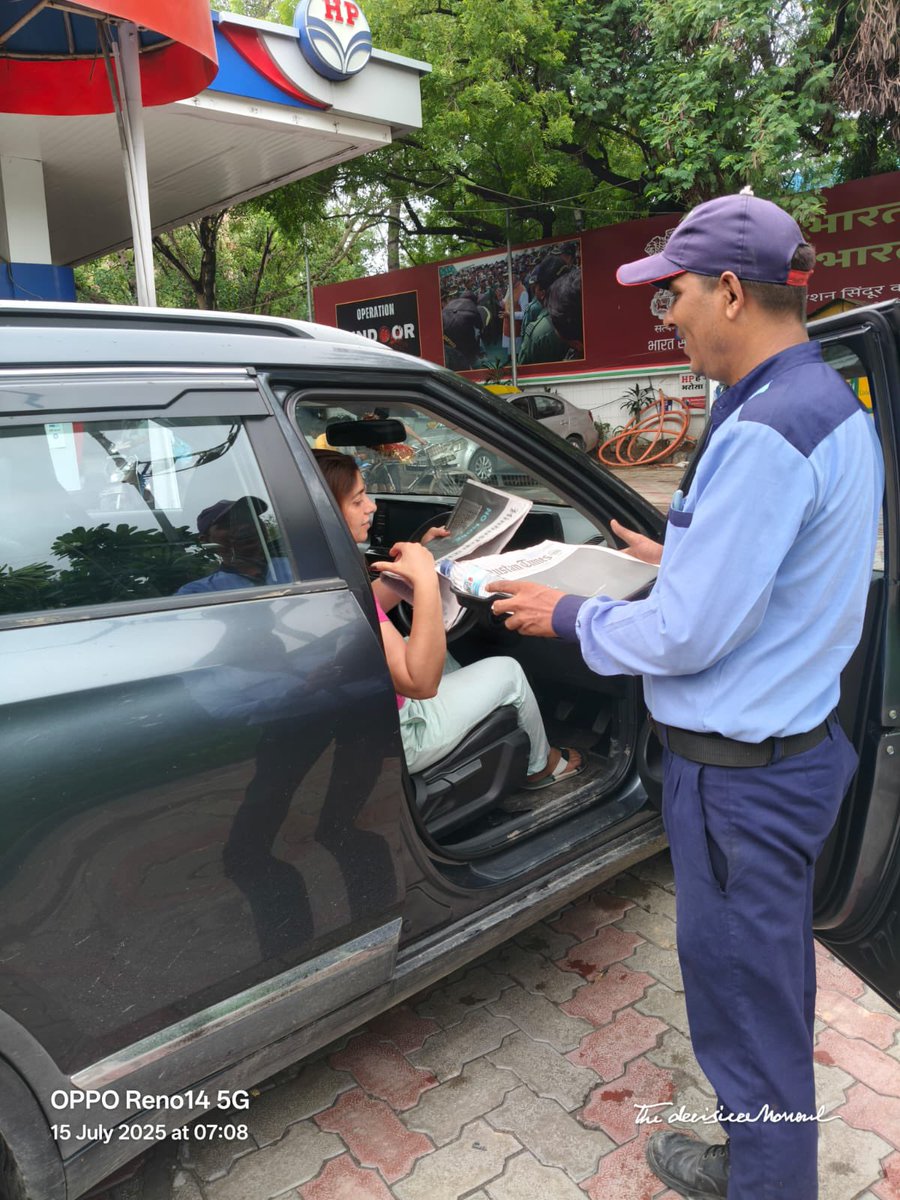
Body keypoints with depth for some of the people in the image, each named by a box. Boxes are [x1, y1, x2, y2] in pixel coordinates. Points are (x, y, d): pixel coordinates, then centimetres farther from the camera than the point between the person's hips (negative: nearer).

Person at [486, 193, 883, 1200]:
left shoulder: (764, 434, -25)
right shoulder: (837, 408, 7)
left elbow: (685, 638, -24)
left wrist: (566, 617, -9)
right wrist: (685, 558, 17)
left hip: (738, 776, -10)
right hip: (797, 747, 10)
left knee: (745, 1003, 10)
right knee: (773, 985, 25)